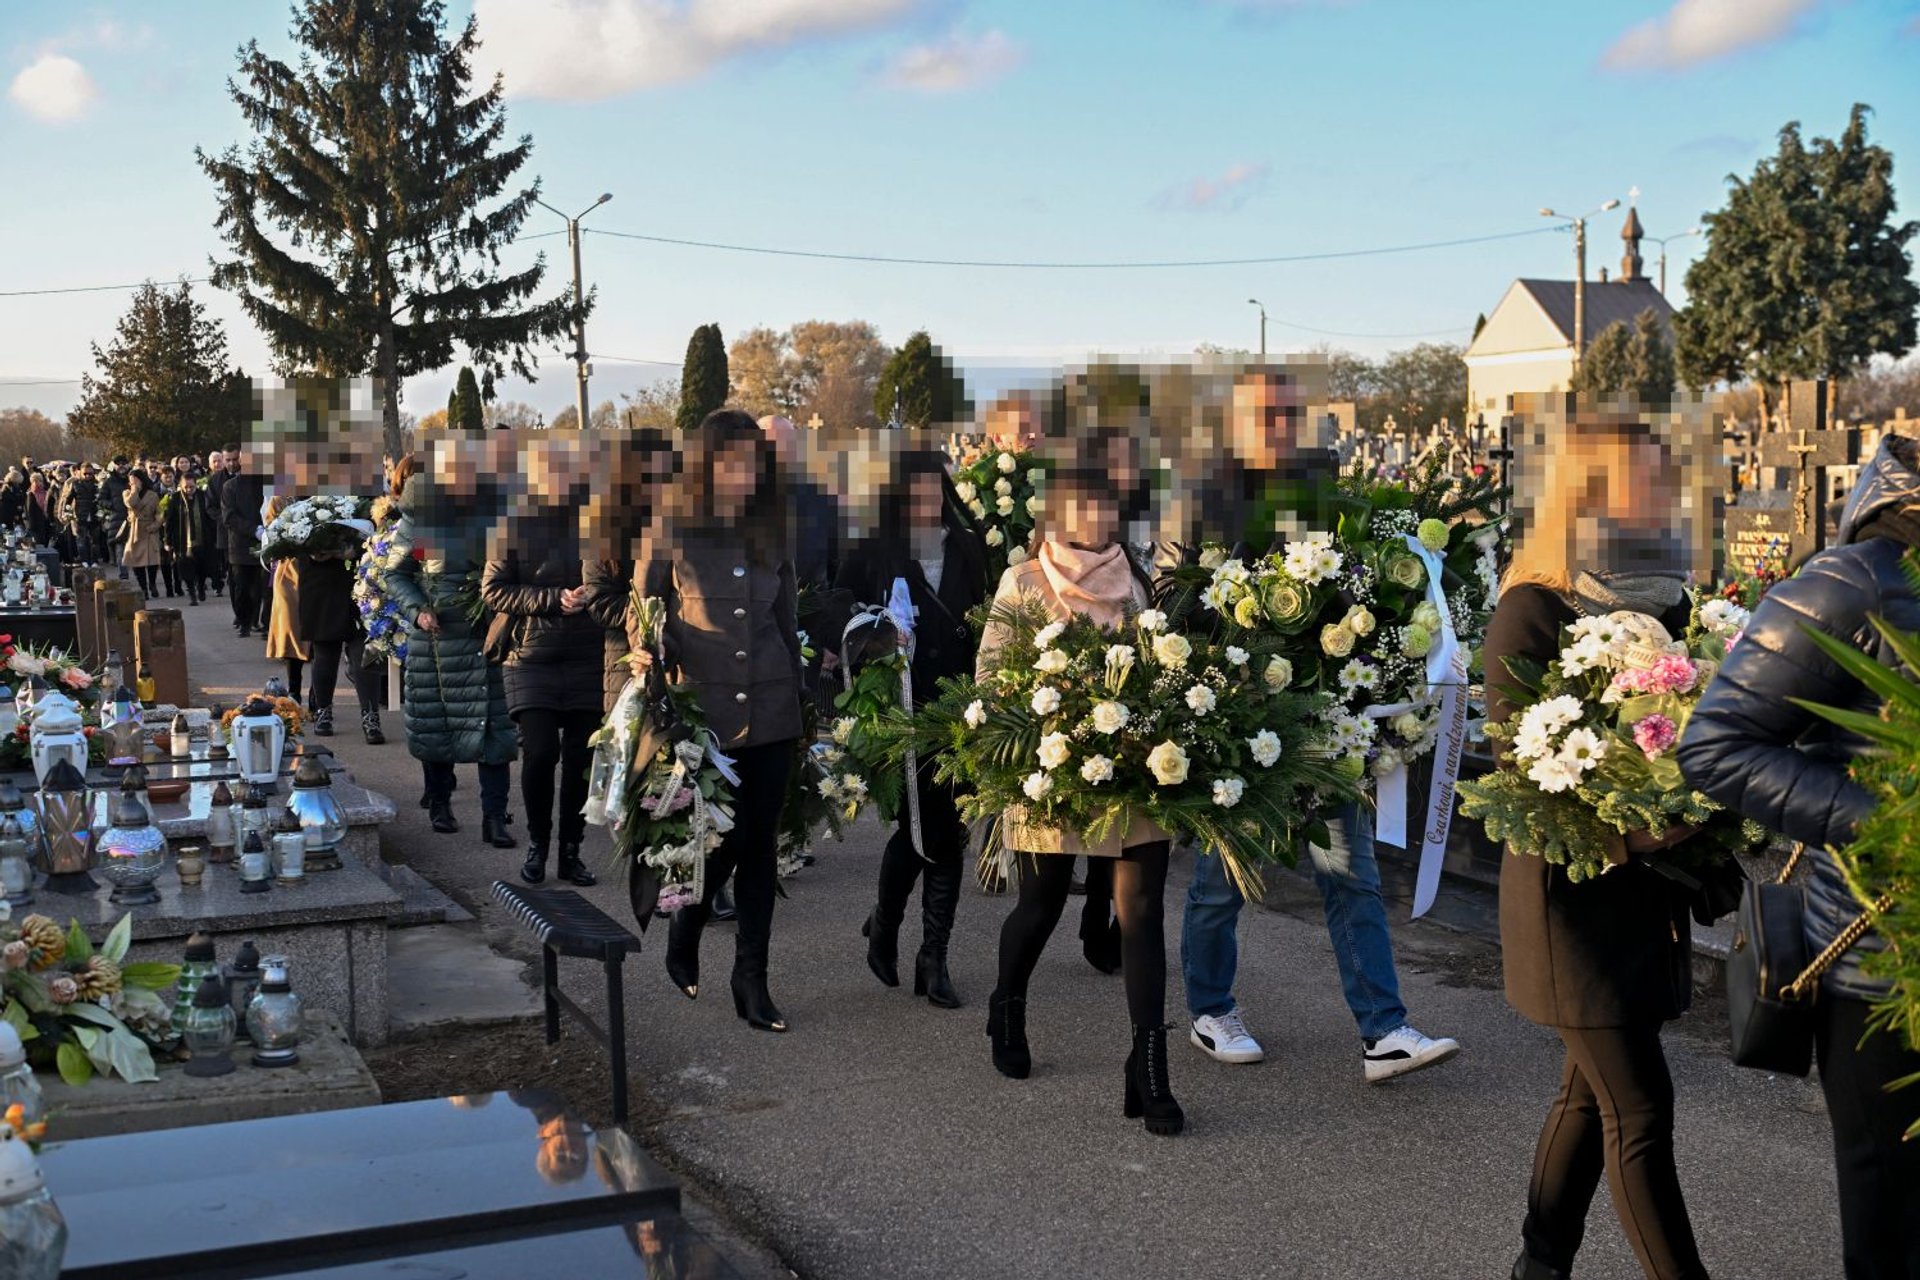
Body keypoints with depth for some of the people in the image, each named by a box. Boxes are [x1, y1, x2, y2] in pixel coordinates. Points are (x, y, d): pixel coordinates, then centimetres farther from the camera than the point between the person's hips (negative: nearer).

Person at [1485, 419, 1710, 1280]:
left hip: (1648, 888, 7)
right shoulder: (1532, 611, -12)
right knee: (1639, 1107, -5)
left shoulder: (1665, 604, 9)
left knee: (1593, 1089, 16)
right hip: (1574, 890, -7)